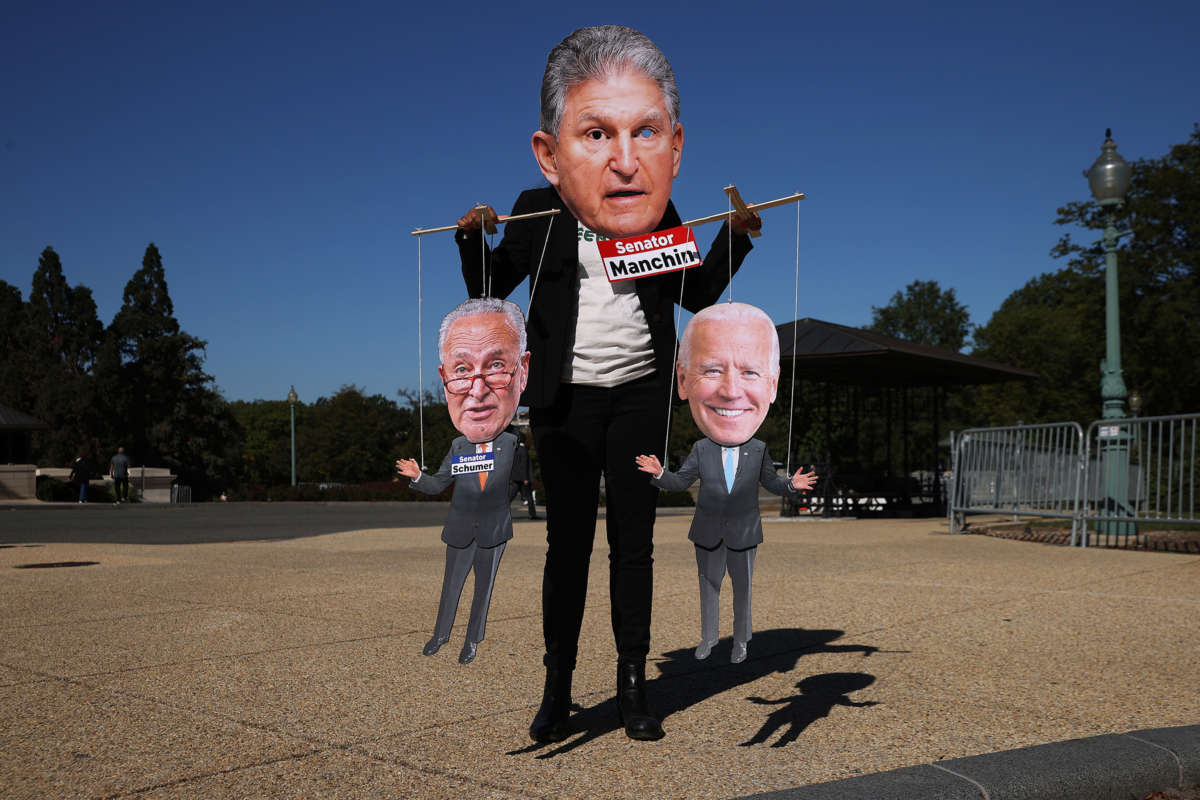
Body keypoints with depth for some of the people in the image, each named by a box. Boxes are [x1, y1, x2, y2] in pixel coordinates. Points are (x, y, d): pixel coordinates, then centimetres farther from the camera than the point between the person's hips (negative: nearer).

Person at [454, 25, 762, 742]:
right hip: (565, 399, -1)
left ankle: (634, 683, 16)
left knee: (634, 538, 4)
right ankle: (558, 688, 12)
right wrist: (472, 239, -13)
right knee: (568, 539, 1)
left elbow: (699, 295, 11)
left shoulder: (660, 216, -4)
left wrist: (737, 236, -2)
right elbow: (488, 293, 5)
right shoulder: (536, 214, -7)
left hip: (641, 394, 1)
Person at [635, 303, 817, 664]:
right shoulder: (700, 449, -12)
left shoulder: (760, 450, -13)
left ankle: (741, 640, 34)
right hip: (708, 533, 1)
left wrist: (792, 484, -19)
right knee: (708, 587, 15)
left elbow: (771, 483, 1)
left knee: (742, 589, 15)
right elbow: (681, 482, 0)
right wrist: (659, 473, -19)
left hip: (744, 535, 0)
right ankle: (708, 637, 34)